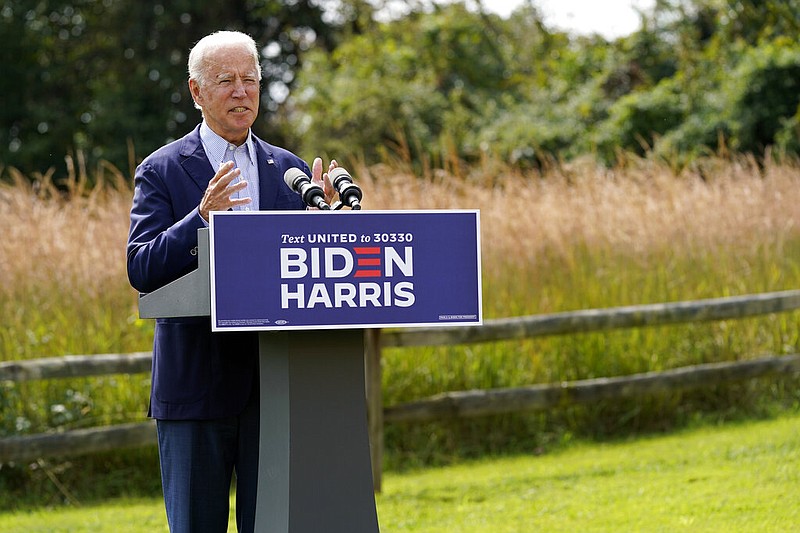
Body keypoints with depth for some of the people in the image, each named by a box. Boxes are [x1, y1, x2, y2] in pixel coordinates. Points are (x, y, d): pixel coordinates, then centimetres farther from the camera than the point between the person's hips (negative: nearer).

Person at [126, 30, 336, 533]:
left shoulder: (290, 170, 11)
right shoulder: (162, 170, 0)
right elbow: (142, 270, -10)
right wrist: (201, 217, -24)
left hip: (276, 387, 3)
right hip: (196, 384, -3)